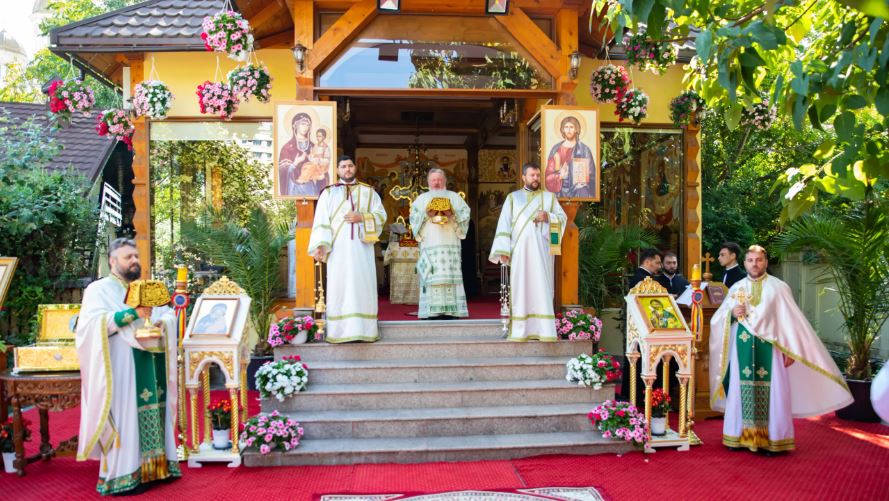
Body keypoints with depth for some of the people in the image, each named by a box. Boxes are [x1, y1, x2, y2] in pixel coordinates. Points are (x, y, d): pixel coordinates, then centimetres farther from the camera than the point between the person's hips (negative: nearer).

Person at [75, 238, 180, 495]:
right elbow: (93, 323, -16)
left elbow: (169, 315, 14)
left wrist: (161, 323, -9)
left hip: (149, 366, 6)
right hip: (121, 366, -6)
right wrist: (133, 313, -22)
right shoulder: (99, 289, -1)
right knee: (125, 415, -6)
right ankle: (122, 475, 0)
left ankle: (154, 464, 13)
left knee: (152, 413, 6)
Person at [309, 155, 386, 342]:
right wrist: (320, 245, -12)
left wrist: (361, 217, -11)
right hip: (338, 247, -1)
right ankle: (340, 331, -1)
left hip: (362, 246, 1)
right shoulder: (328, 193, 11)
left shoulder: (368, 191, 15)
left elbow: (381, 215, 6)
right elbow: (321, 221, 2)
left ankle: (364, 329, 2)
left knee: (363, 286, -2)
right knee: (339, 287, -3)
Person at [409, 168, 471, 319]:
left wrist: (452, 214, -11)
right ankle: (432, 310, -11)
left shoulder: (454, 197, 18)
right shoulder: (421, 199, 19)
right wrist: (426, 215, -11)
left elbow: (465, 215, 7)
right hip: (430, 243, 0)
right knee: (431, 276, -9)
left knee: (450, 275, -8)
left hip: (450, 242, 0)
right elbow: (414, 217, 7)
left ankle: (450, 309, -8)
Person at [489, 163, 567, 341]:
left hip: (542, 250, 0)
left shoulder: (549, 196, 14)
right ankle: (520, 331, 0)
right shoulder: (513, 197, 11)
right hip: (520, 250, 0)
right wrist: (503, 250, -8)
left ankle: (545, 330, -4)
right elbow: (504, 224, 3)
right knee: (520, 288, -2)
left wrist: (548, 217, -11)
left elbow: (563, 218, 11)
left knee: (542, 287, -4)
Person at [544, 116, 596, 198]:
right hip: (560, 193, 2)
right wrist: (559, 175, -13)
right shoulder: (556, 149, 7)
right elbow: (549, 174, 6)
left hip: (579, 193, -2)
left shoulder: (584, 150, 1)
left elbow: (591, 176, 1)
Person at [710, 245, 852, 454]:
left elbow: (790, 320, -3)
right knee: (741, 391, 4)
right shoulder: (736, 288, 9)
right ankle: (740, 436, 12)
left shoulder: (778, 287, 1)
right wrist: (732, 313, -12)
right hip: (742, 349, 3)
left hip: (769, 349, -2)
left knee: (771, 392, -1)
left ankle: (772, 439, 7)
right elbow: (718, 318, 9)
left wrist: (791, 349, -9)